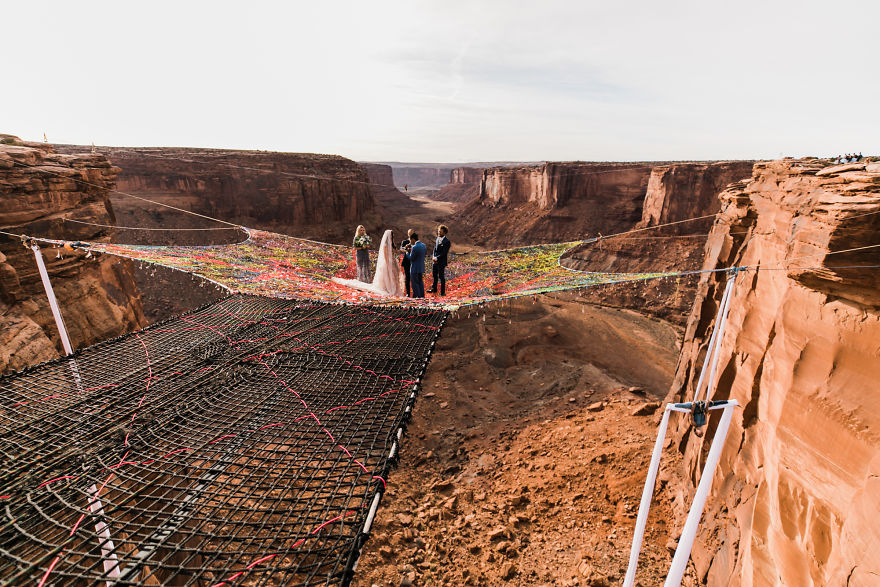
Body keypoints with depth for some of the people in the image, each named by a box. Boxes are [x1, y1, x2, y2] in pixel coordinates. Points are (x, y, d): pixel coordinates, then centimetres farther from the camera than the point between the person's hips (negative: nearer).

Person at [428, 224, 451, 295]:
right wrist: (433, 256, -3)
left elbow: (444, 253, -17)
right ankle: (434, 289, 34)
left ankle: (442, 292, 9)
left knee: (441, 276, 0)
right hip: (435, 260, 7)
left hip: (441, 261, -7)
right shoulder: (437, 239, 10)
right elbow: (435, 249, 13)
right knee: (434, 275, 18)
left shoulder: (447, 241, -14)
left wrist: (437, 258, -18)